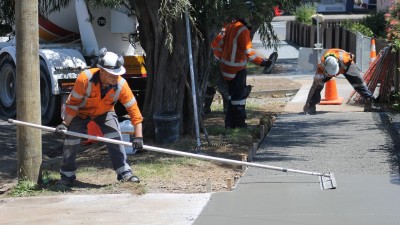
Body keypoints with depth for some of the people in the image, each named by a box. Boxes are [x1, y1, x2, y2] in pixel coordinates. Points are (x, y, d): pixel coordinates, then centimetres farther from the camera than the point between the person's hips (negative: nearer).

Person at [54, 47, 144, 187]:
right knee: (70, 141, -4)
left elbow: (133, 110, -25)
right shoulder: (85, 78, -37)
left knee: (115, 138, -15)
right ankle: (67, 176, 15)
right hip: (81, 112, -1)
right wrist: (65, 124, -26)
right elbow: (73, 103, -24)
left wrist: (138, 136, -28)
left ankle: (125, 173, -5)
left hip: (104, 112, 1)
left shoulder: (121, 85, -30)